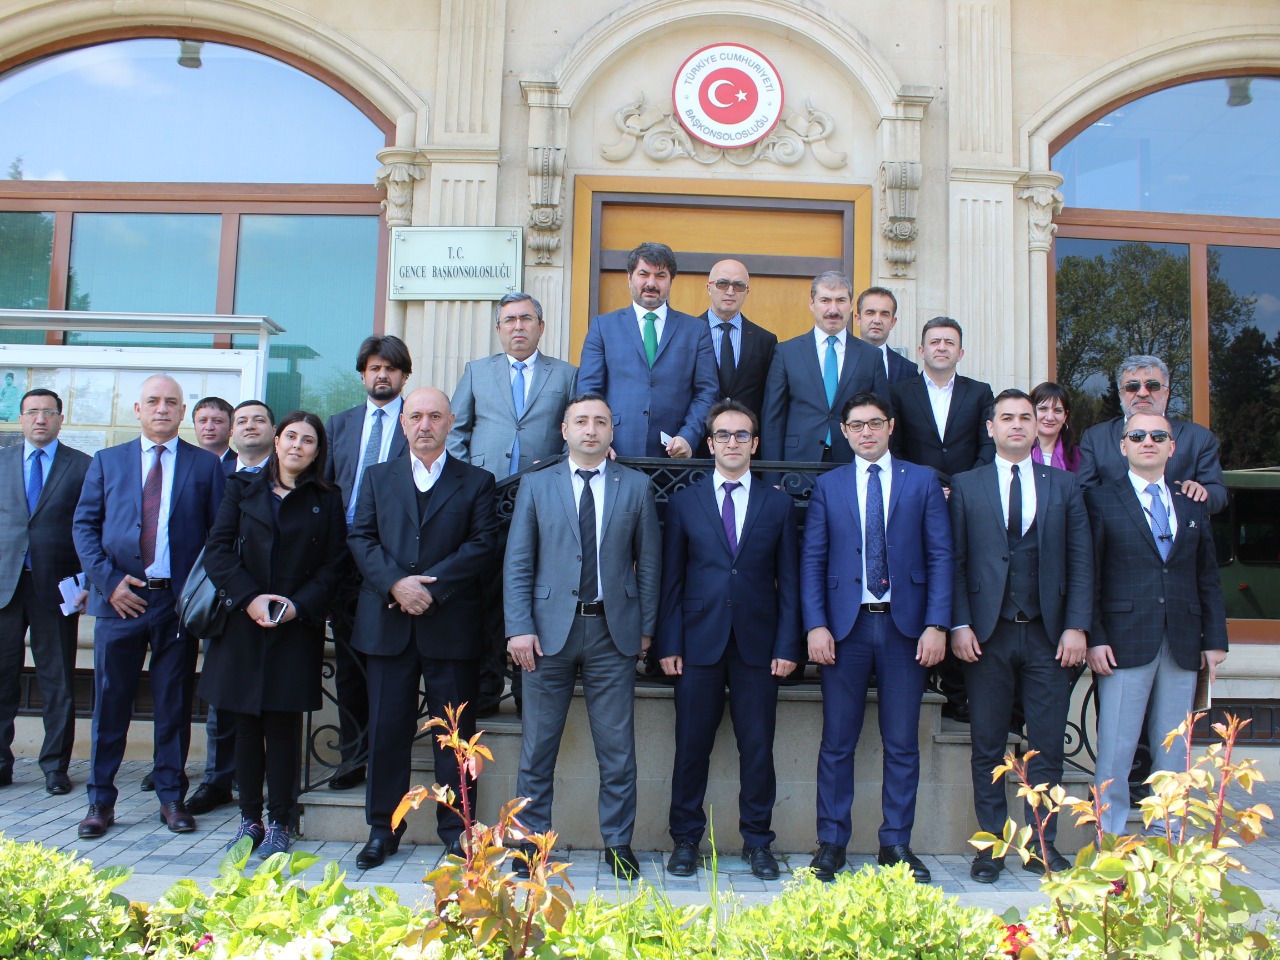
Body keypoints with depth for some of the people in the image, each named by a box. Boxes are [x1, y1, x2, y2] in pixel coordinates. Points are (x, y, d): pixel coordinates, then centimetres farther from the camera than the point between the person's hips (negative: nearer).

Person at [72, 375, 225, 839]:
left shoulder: (206, 465, 6)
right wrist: (108, 580, -6)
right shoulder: (107, 461, 11)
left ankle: (172, 797, 18)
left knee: (175, 703, 6)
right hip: (120, 599, 1)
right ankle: (101, 800, 18)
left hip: (180, 600, -1)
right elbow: (84, 525, 7)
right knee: (110, 701, 6)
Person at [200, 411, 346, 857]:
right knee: (245, 724, 5)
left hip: (297, 628, -1)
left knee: (283, 726, 0)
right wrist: (249, 597, -10)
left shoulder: (327, 501, 7)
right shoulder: (242, 489, 10)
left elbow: (334, 565, 2)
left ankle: (279, 822, 10)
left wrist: (299, 605, -12)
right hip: (242, 624, 1)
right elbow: (217, 549, 2)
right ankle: (250, 818, 17)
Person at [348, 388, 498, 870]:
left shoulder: (476, 482, 7)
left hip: (452, 625, -1)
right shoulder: (378, 477, 14)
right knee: (386, 729, 6)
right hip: (388, 625, 2)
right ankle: (383, 829, 19)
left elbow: (483, 545, -4)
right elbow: (361, 539, 5)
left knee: (455, 731, 4)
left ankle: (456, 828, 17)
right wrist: (396, 583, -12)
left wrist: (430, 585, -14)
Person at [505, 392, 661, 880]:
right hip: (551, 630, 0)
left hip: (614, 632, 0)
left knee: (617, 748, 6)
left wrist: (645, 627, 1)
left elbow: (648, 562, 7)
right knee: (538, 747, 8)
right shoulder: (536, 486, 7)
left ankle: (618, 844, 20)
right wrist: (520, 628, -5)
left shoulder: (636, 487, 7)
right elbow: (518, 563, 3)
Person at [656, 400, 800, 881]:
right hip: (699, 643, 0)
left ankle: (757, 841, 20)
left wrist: (787, 644, -2)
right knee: (692, 746, 5)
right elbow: (671, 579, 4)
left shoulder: (778, 504, 9)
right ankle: (685, 840, 19)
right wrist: (669, 644, -3)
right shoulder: (684, 502, 7)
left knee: (757, 746, 6)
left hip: (757, 644, 1)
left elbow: (789, 581, 6)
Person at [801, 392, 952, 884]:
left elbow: (940, 556, 3)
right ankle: (831, 842, 17)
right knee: (837, 742, 6)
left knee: (902, 743, 6)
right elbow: (812, 560, 4)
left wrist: (937, 624, -7)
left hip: (905, 627, 0)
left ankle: (896, 843, 19)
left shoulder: (922, 482, 7)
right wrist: (815, 625, -7)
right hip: (845, 626, 0)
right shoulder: (827, 486, 9)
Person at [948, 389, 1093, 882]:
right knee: (987, 748, 5)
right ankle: (991, 844, 16)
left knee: (1047, 747, 6)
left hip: (1049, 635, 1)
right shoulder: (965, 486, 6)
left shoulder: (1064, 485, 10)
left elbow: (1081, 560, 5)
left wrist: (1076, 627, -3)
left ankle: (1042, 845, 19)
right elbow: (954, 560, 2)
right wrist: (959, 625, -7)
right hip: (987, 635, -1)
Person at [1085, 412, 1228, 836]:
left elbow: (1208, 577, 14)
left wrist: (1215, 639, 7)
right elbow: (1088, 576, -3)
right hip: (1125, 641, -4)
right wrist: (1094, 638, -11)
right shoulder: (1100, 499, 2)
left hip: (1183, 644, 4)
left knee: (1172, 753, 10)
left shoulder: (1194, 504, 14)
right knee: (1116, 752, -2)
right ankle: (1110, 841, 9)